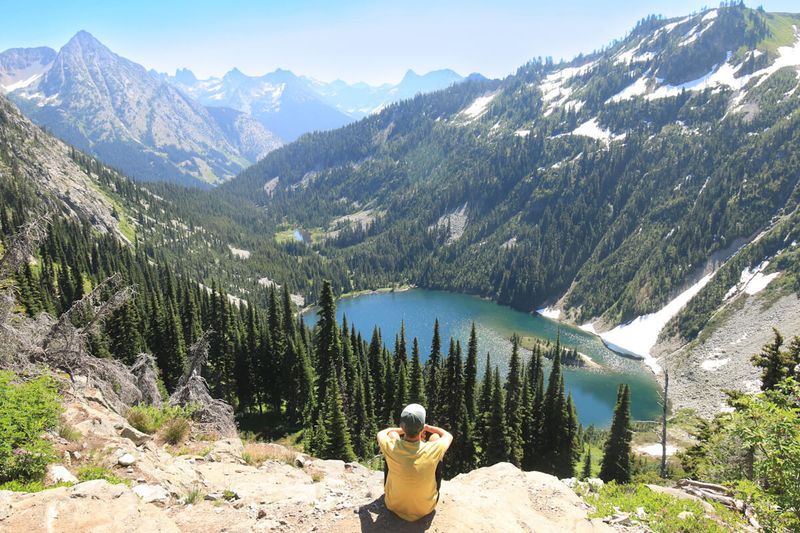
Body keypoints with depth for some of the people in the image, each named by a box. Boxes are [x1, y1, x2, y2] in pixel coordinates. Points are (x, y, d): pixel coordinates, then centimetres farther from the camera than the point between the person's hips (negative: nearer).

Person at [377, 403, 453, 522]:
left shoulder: (391, 447, -29)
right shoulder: (433, 450, -31)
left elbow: (381, 433, -2)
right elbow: (449, 436, -5)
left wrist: (404, 430, 8)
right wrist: (427, 428, 5)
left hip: (394, 505, 1)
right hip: (426, 508, 0)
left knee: (392, 433, 6)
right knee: (435, 436, 5)